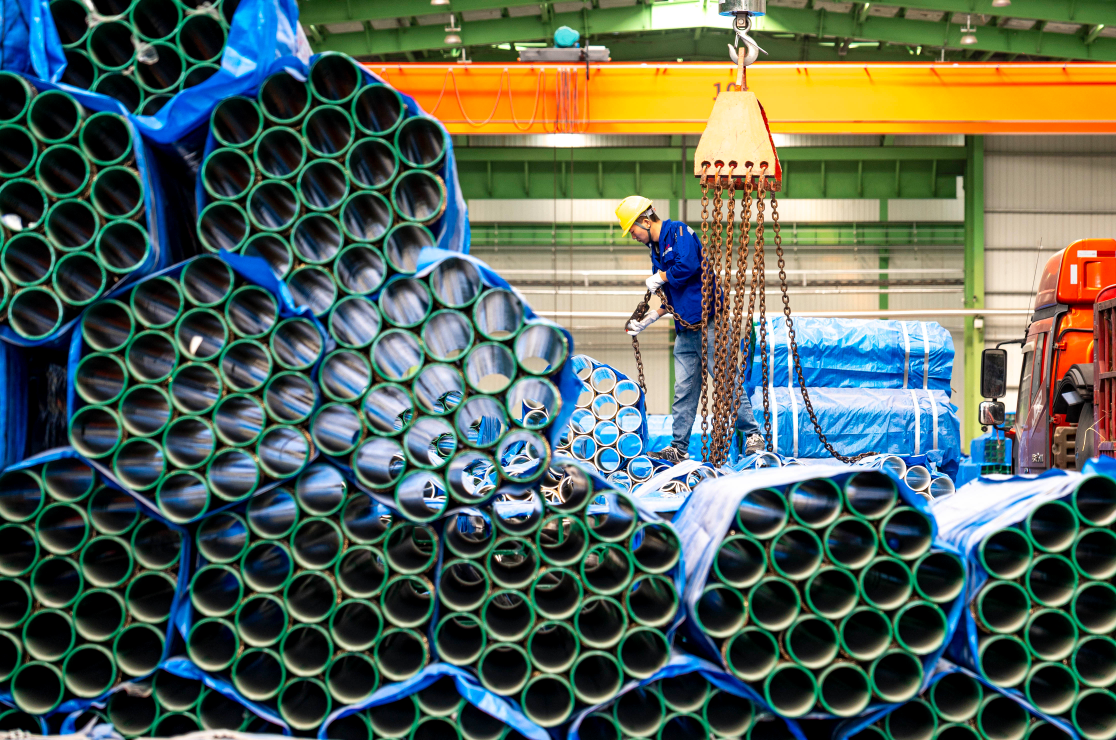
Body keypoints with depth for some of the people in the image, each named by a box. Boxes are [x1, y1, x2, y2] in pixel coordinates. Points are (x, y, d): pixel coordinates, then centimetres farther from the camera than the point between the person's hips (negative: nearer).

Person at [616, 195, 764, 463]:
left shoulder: (679, 232, -5)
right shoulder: (656, 249, 21)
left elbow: (687, 265, -24)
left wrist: (660, 277, -7)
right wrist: (647, 320, 16)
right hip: (684, 329, 8)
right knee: (683, 390, 5)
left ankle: (753, 435, 1)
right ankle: (678, 449, 6)